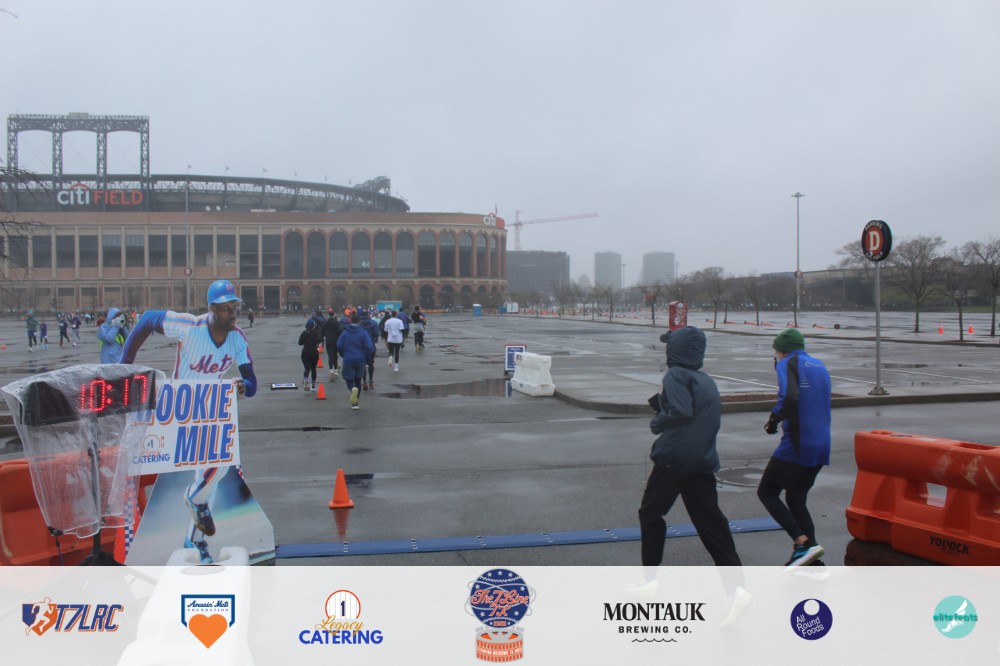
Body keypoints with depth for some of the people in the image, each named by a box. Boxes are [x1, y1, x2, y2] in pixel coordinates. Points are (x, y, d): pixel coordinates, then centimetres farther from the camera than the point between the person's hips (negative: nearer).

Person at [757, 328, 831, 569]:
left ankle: (803, 543, -9)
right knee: (796, 498, 17)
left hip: (796, 445, -8)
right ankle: (813, 563, 11)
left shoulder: (787, 364, -6)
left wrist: (774, 420, -9)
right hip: (821, 447, 8)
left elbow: (789, 398, -24)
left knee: (767, 491, 6)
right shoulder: (820, 366, 18)